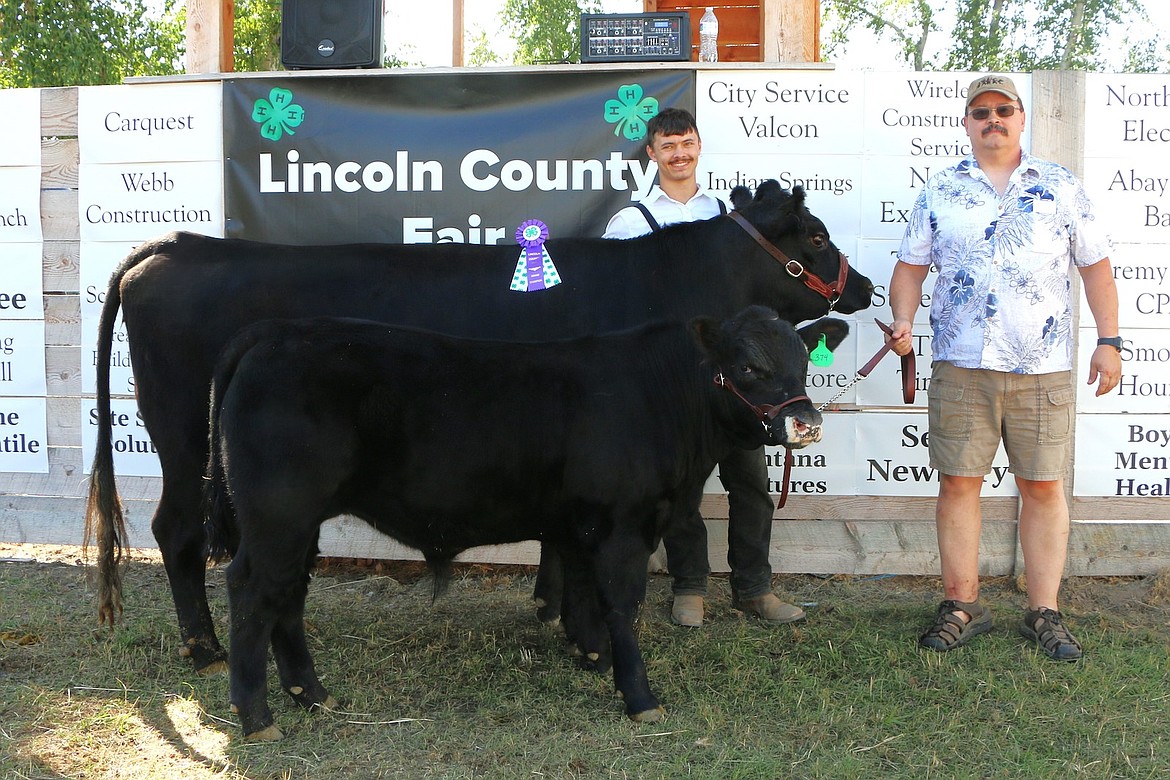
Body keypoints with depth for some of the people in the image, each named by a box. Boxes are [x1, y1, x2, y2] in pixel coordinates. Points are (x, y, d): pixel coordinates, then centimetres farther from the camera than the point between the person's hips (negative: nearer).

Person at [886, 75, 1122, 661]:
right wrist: (903, 323, -6)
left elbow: (1095, 266, 9)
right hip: (960, 365, 1)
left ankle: (1045, 613, 12)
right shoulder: (940, 191, 10)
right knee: (957, 482, 2)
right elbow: (911, 266, 10)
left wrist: (1108, 340, 3)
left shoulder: (1061, 188, 8)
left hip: (1043, 368, 0)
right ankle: (962, 606, 14)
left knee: (1044, 486, 2)